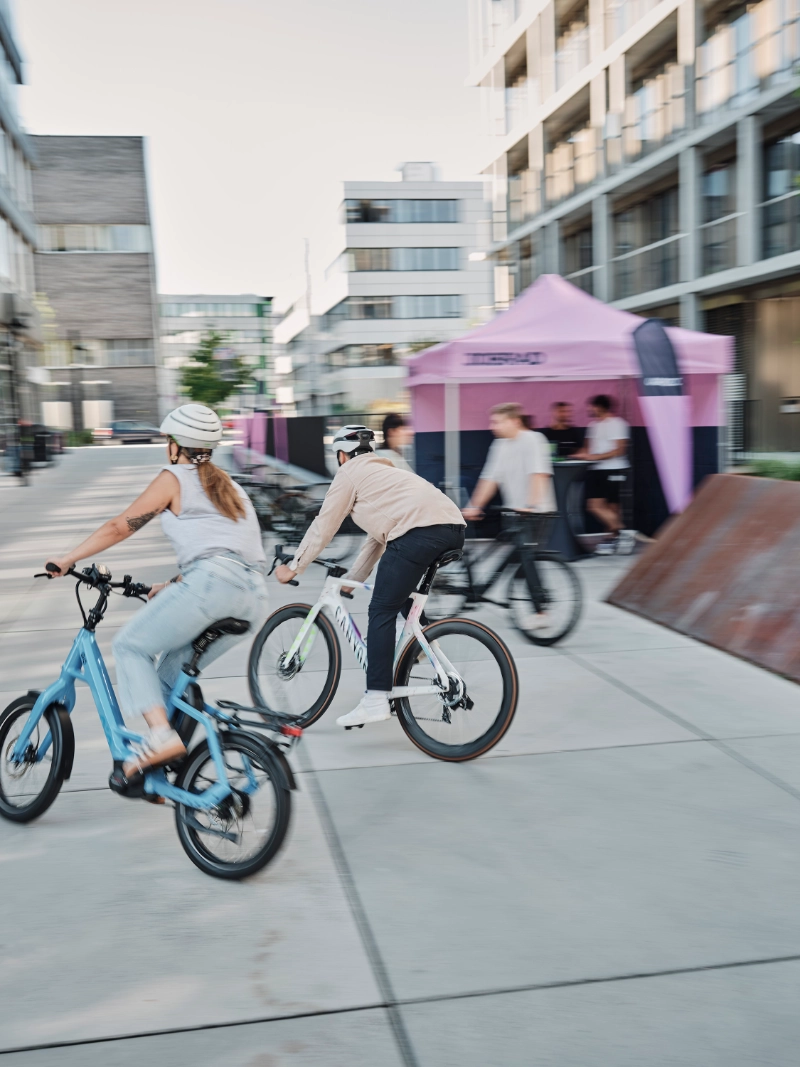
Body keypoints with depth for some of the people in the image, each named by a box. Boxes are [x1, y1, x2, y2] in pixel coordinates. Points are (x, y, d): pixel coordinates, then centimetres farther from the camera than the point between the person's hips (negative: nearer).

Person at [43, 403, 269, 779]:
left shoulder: (174, 478, 8)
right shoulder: (227, 485, 30)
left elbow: (119, 527, 10)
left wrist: (67, 558, 20)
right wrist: (172, 587, 37)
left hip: (212, 584, -8)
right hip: (252, 597, 8)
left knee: (131, 644, 6)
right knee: (173, 669, 18)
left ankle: (161, 734, -12)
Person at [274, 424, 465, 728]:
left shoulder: (350, 472, 13)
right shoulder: (385, 470, 38)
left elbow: (323, 527, 14)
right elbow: (379, 533, 40)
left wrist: (292, 568, 24)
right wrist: (354, 577, 44)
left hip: (418, 532, -8)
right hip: (454, 528, 9)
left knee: (382, 611, -4)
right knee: (407, 602, 28)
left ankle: (375, 700, -9)